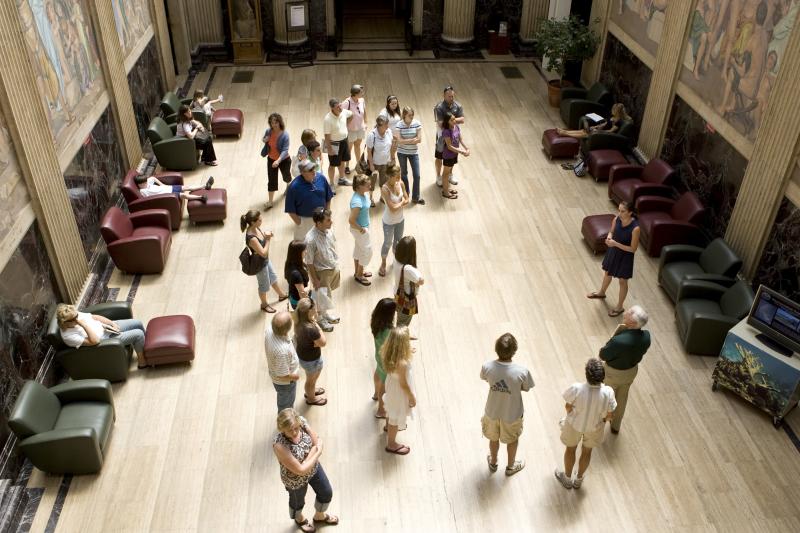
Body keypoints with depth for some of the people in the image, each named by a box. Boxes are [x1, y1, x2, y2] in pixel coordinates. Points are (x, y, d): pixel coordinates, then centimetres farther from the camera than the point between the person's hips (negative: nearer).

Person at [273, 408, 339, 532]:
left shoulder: (302, 421, -26)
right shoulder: (279, 445, -41)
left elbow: (318, 442, -17)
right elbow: (300, 470, -34)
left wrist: (306, 461, -28)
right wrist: (317, 454, -24)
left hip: (314, 467, 5)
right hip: (296, 479, -5)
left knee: (327, 493, 26)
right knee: (298, 502, 27)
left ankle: (319, 516, 59)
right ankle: (299, 519, 64)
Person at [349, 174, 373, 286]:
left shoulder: (363, 194, -6)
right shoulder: (357, 202, -35)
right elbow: (351, 220, -34)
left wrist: (364, 227, 14)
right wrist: (361, 229, -19)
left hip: (364, 226, 9)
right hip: (360, 229, -9)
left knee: (358, 248, 24)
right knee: (367, 251, 8)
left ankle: (358, 271, 43)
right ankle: (359, 275, 26)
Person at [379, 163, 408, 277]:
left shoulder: (401, 183, -11)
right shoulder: (385, 189, -30)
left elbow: (407, 200, -6)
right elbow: (393, 208, -30)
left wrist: (397, 204, -20)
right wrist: (402, 202, -15)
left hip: (400, 219, 5)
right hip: (389, 222, -5)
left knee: (398, 240, 25)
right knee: (388, 243, 14)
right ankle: (383, 264, 37)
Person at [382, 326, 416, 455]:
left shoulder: (388, 353, -22)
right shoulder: (402, 363, -44)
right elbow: (403, 384, -27)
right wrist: (412, 397, -11)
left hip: (391, 384, 7)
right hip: (400, 392, -7)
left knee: (391, 409, 36)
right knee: (397, 417, 19)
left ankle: (389, 426, 67)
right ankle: (391, 444, 44)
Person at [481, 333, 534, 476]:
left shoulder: (487, 366, -27)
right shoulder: (522, 371, -32)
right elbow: (526, 388, -11)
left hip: (492, 412, 2)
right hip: (512, 414, -1)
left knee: (494, 438, 31)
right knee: (512, 439, 29)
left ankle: (493, 462, 56)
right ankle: (511, 466, 53)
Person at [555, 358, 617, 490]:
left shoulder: (576, 389, -37)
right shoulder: (608, 392, -32)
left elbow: (568, 407, -17)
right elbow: (610, 415, -15)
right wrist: (603, 420, 8)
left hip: (575, 424, -1)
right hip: (595, 426, 1)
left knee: (570, 449, 27)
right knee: (587, 451, 28)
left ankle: (567, 479, 50)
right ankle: (579, 480, 51)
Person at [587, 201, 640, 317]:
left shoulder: (635, 228, -31)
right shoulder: (616, 219, -15)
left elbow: (633, 249, -24)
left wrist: (615, 244, -30)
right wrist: (609, 237, -18)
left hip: (625, 256, -6)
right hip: (613, 251, 6)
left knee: (622, 281, 13)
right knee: (607, 273, 29)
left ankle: (620, 307, 33)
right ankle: (601, 292, 57)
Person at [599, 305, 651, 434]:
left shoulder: (618, 341, -42)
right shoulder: (646, 336, -23)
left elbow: (603, 355, -23)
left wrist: (615, 333, -21)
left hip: (613, 373, -5)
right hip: (632, 371, 5)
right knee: (622, 397, 30)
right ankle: (615, 426, 51)